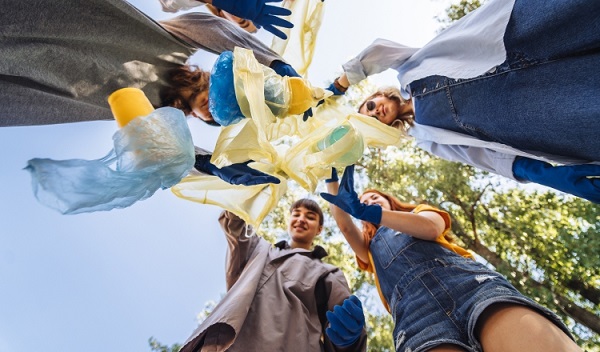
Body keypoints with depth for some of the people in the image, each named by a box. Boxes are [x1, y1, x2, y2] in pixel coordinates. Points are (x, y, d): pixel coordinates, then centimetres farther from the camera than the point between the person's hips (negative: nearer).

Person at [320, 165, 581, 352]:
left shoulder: (419, 211, 31)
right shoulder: (371, 248, 36)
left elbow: (432, 227, 6)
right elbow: (344, 225, 19)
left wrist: (369, 211, -5)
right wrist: (331, 176, 20)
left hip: (471, 286, 0)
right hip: (417, 315, 1)